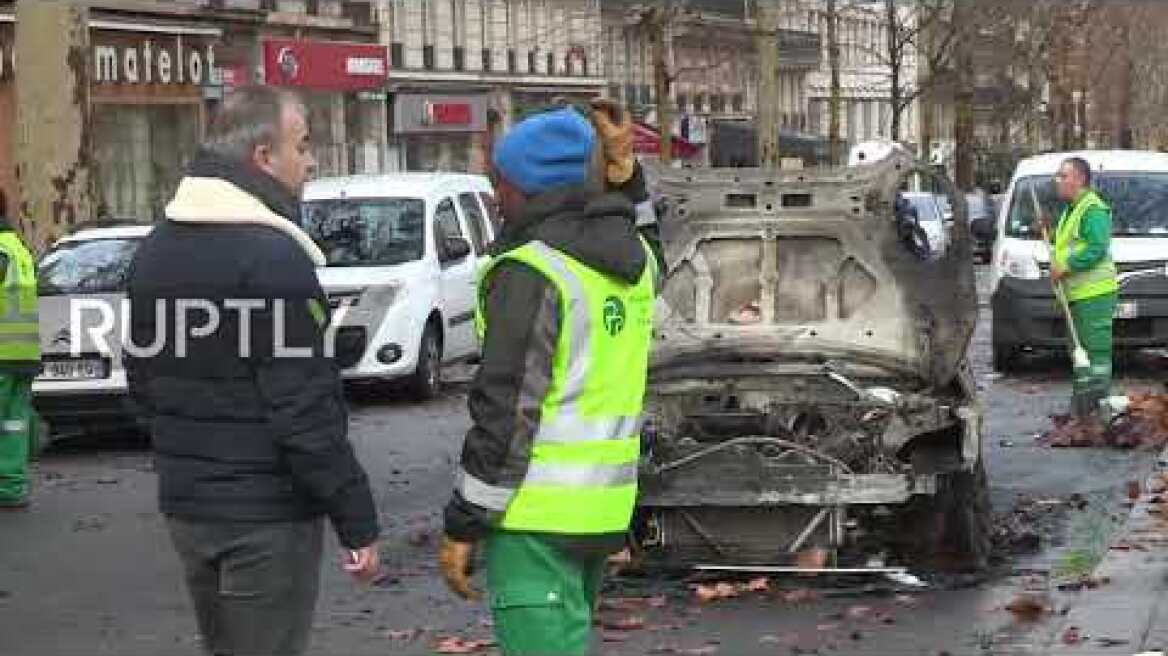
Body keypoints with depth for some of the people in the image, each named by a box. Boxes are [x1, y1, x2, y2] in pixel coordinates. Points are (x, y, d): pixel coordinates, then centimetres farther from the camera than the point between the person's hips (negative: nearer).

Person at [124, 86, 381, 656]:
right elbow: (304, 412, -22)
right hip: (266, 516, -8)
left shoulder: (155, 250, 9)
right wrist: (358, 523, -16)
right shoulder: (273, 256, -19)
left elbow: (142, 379, 17)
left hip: (185, 505, 8)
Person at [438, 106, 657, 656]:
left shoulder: (530, 271, -15)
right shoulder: (634, 256, 7)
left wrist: (463, 525, -12)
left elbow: (507, 410, -18)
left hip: (538, 513, -8)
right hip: (605, 506, 8)